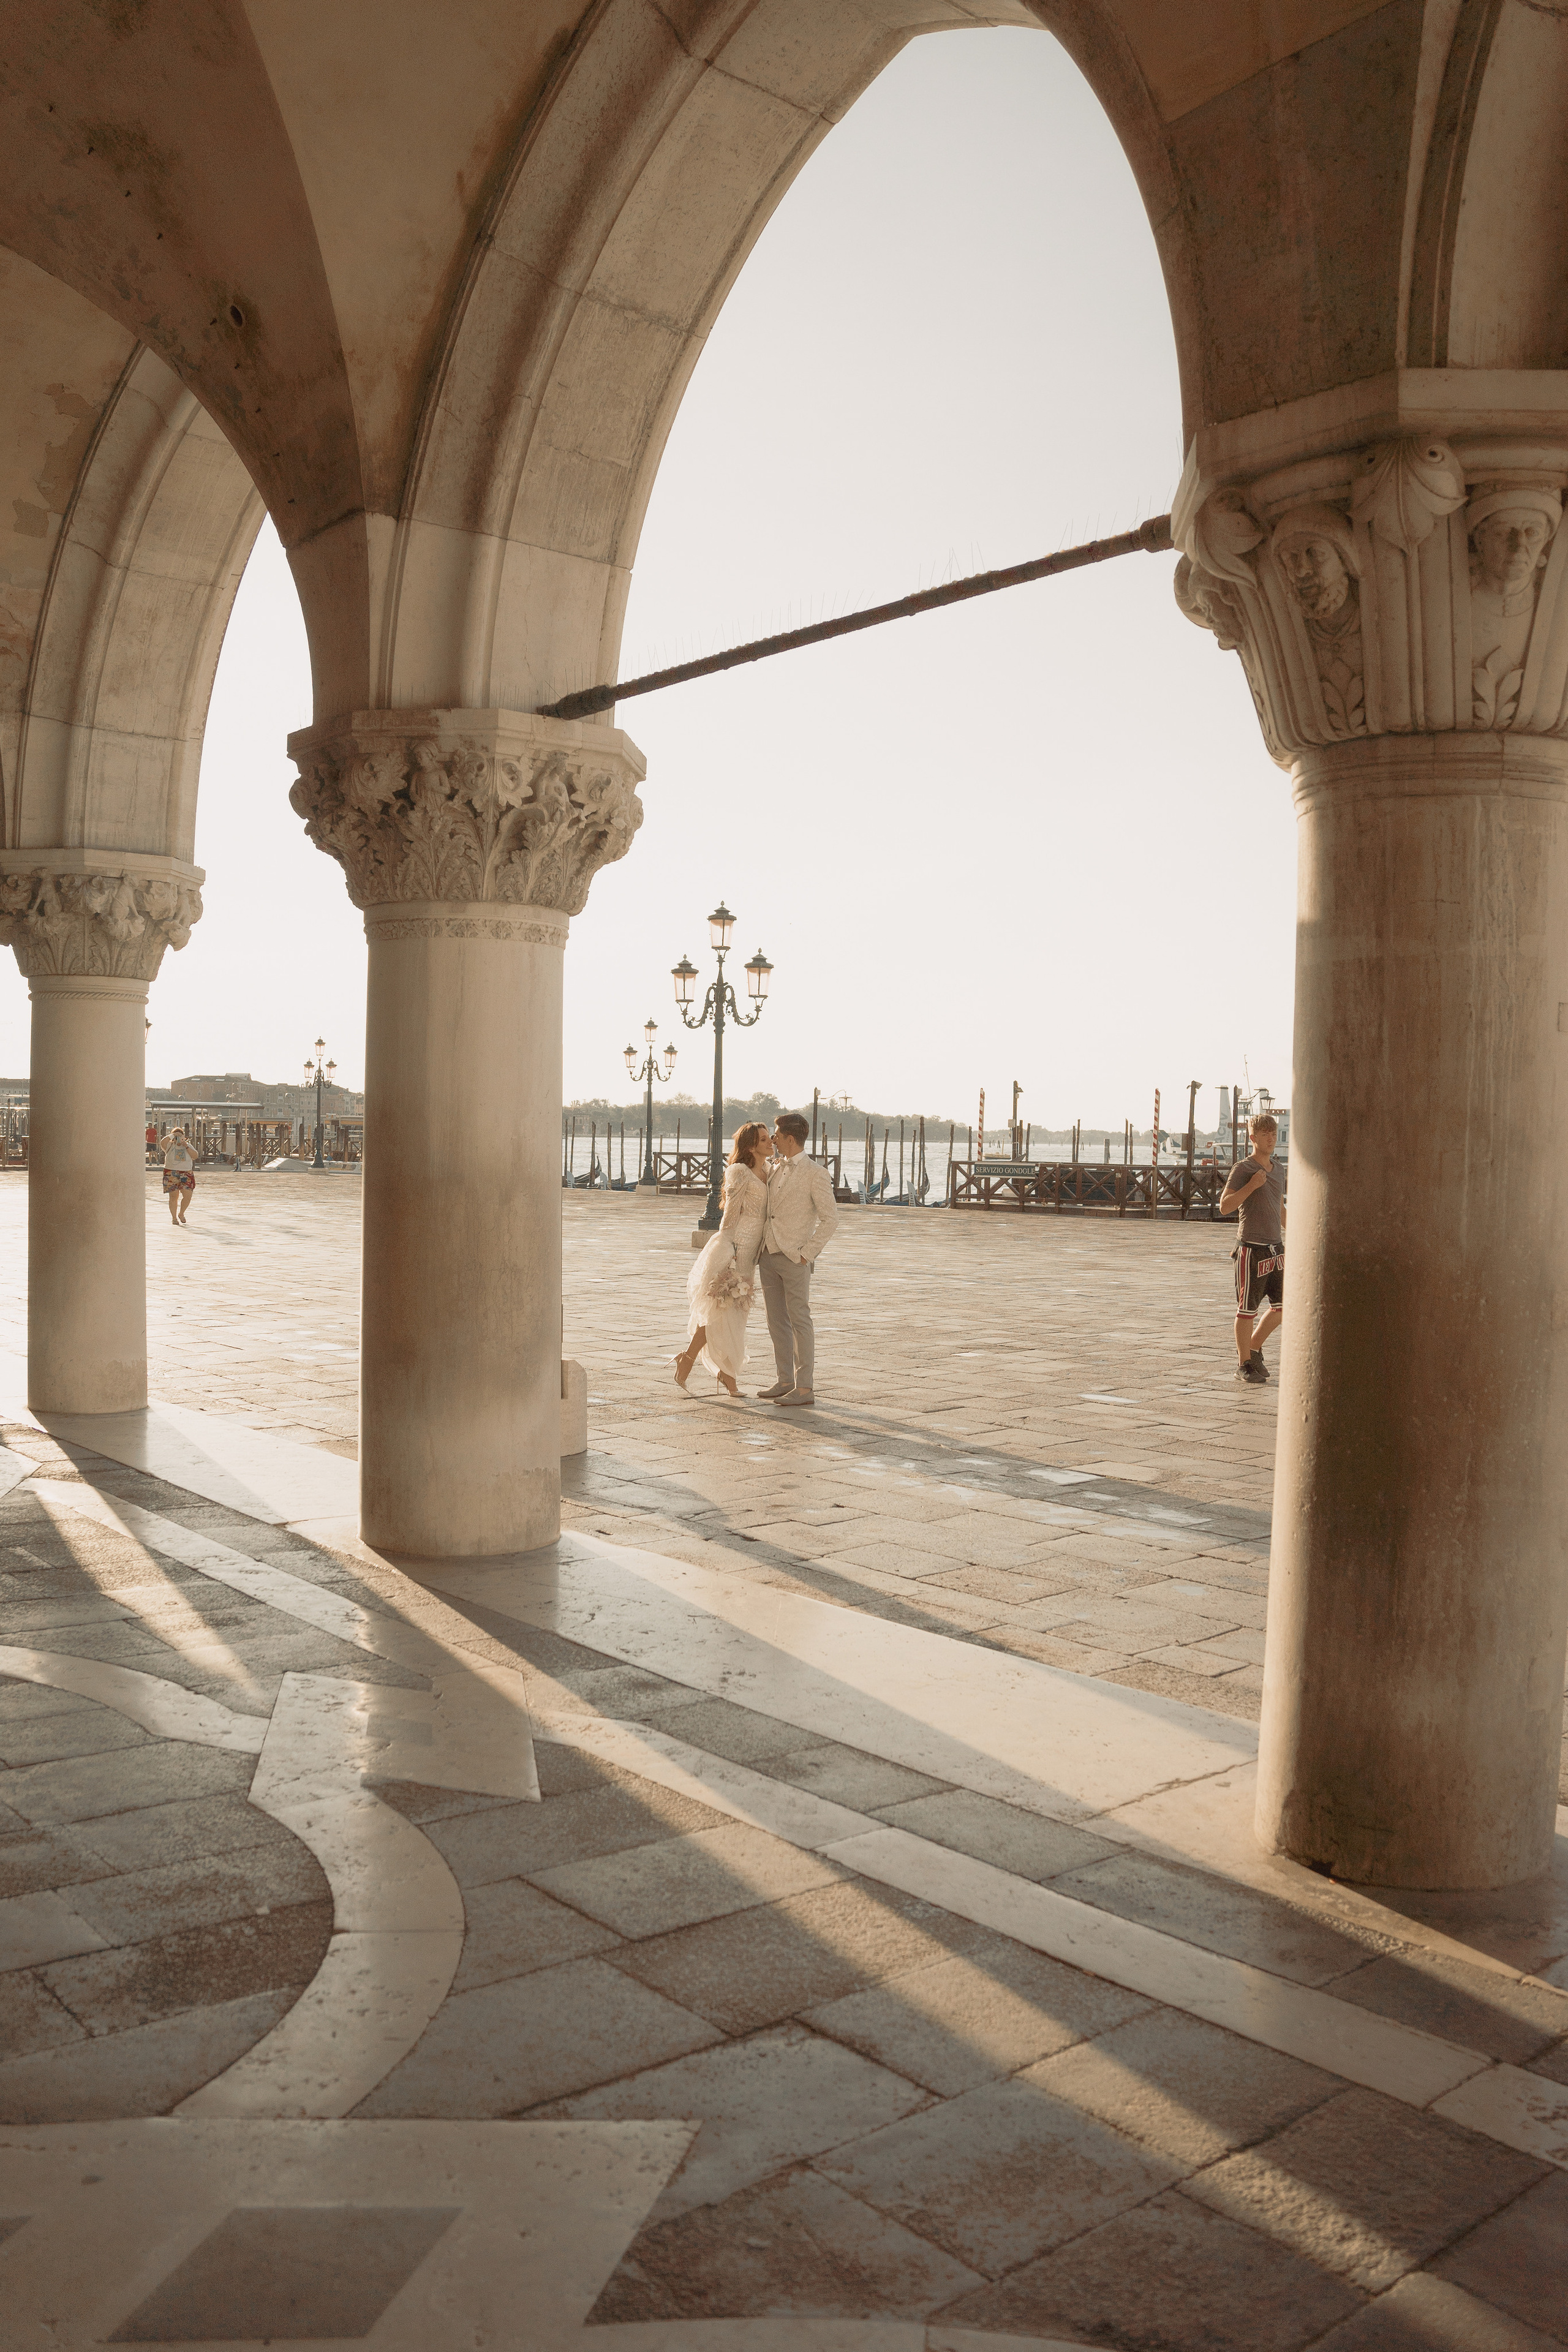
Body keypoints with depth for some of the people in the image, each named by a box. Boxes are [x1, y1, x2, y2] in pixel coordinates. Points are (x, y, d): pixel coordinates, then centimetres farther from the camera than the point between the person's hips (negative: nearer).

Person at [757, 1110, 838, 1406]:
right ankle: (785, 1381, 19)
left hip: (794, 1258, -7)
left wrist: (807, 1252, -14)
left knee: (799, 1321, -4)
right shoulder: (774, 1169, 14)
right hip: (768, 1255, 8)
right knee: (776, 1322, 11)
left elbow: (830, 1218, -10)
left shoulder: (815, 1174, -8)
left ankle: (805, 1388, -1)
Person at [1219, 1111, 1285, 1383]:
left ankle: (1253, 1348, 27)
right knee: (1248, 1310, -1)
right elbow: (1225, 1207, -14)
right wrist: (1252, 1186, -21)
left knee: (1283, 1306, 9)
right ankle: (1244, 1364, 10)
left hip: (1276, 1248, 7)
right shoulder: (1243, 1169, -8)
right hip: (1253, 1249, -7)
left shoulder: (1277, 1171, 15)